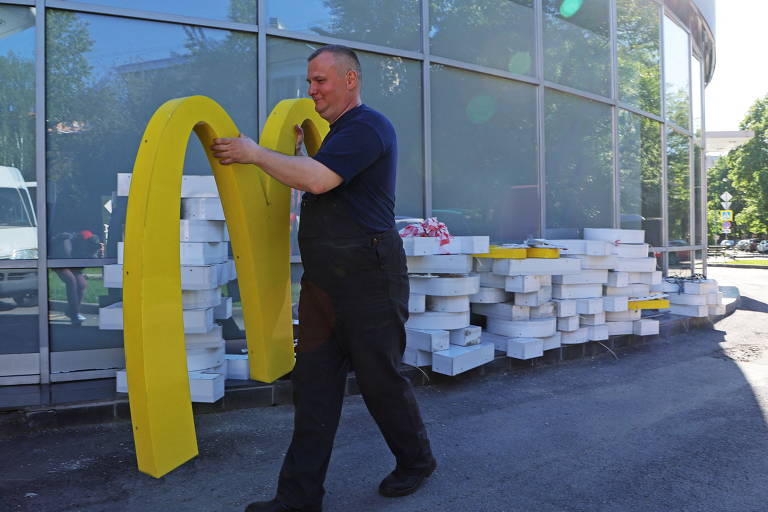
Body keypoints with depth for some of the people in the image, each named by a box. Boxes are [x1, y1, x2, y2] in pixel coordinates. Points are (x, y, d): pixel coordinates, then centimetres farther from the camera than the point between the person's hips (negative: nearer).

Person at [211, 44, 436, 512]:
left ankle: (416, 461, 30)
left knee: (381, 378, 5)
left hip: (368, 278, -9)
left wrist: (256, 153, -13)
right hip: (325, 280, 9)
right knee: (315, 382, 7)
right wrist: (303, 146, 26)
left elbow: (318, 179, -24)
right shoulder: (340, 132, 21)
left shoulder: (368, 127, -11)